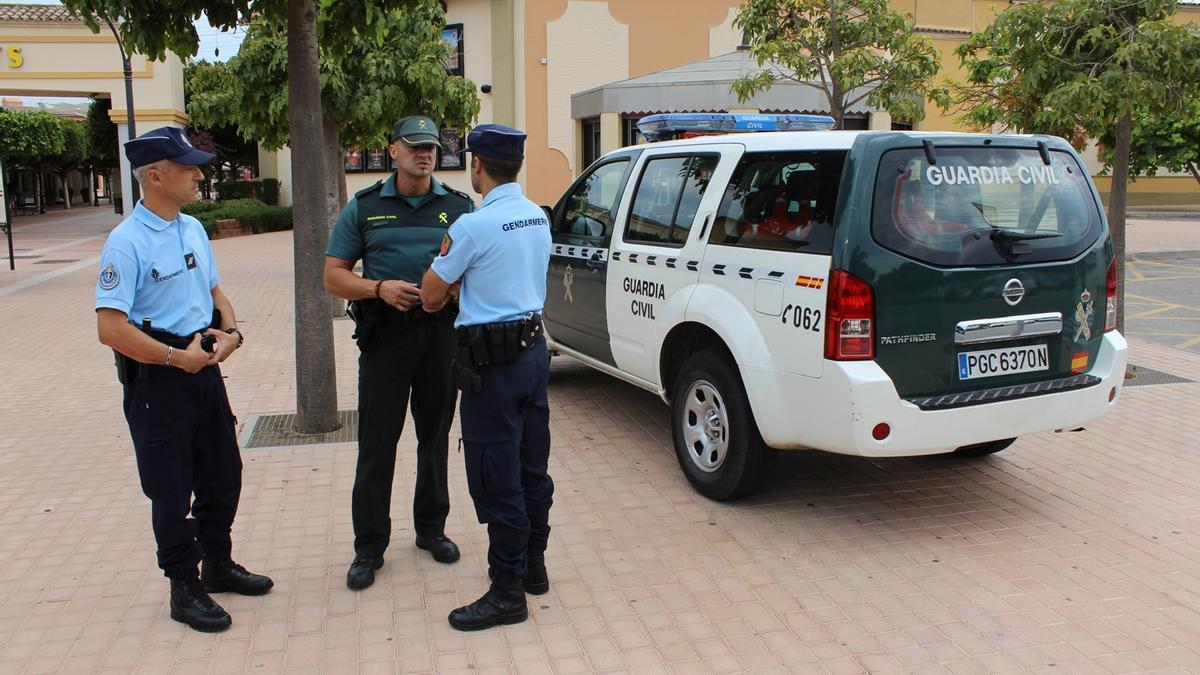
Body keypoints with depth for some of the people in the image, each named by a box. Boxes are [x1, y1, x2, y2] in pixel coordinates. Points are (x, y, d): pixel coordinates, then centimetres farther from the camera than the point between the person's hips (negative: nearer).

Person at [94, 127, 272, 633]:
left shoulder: (193, 229, 7)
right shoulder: (127, 241, -17)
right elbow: (111, 327, -22)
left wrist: (230, 330, -1)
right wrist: (177, 357, -19)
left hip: (205, 368, 8)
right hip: (157, 380, -8)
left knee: (223, 474, 18)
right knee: (172, 491, 6)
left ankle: (218, 563, 37)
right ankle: (184, 587, 22)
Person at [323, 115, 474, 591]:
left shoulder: (458, 207, 8)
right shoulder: (364, 207, 5)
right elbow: (333, 275, 4)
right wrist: (379, 289, -14)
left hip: (442, 332, 2)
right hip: (385, 332, -1)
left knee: (436, 435, 12)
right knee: (377, 443, 0)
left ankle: (431, 528, 28)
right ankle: (369, 546, 11)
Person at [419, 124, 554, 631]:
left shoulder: (473, 226, -17)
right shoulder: (538, 217, 8)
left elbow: (431, 295, -8)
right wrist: (462, 285, 14)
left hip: (492, 361, -8)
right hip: (534, 346, 9)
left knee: (497, 480, 0)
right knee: (532, 469, 17)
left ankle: (508, 592, 9)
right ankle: (533, 565, 31)